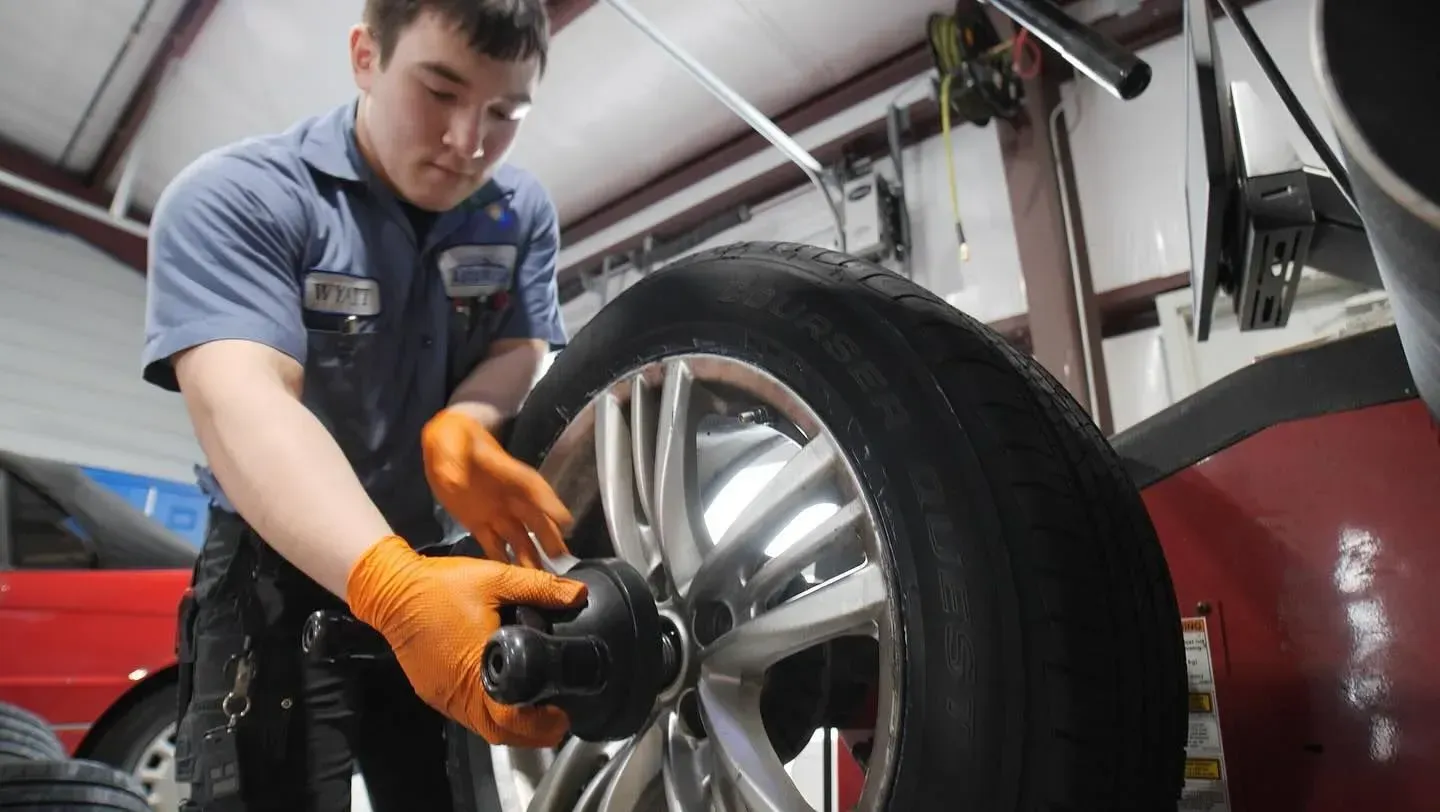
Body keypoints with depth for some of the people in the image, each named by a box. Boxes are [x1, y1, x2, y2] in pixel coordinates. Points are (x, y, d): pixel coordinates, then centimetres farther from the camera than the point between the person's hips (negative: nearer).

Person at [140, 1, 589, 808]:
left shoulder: (523, 212, -2)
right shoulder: (234, 196, -18)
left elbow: (522, 355, -5)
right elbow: (242, 406, -32)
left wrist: (464, 430, -31)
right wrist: (393, 586, -49)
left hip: (454, 570, 4)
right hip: (284, 577, -4)